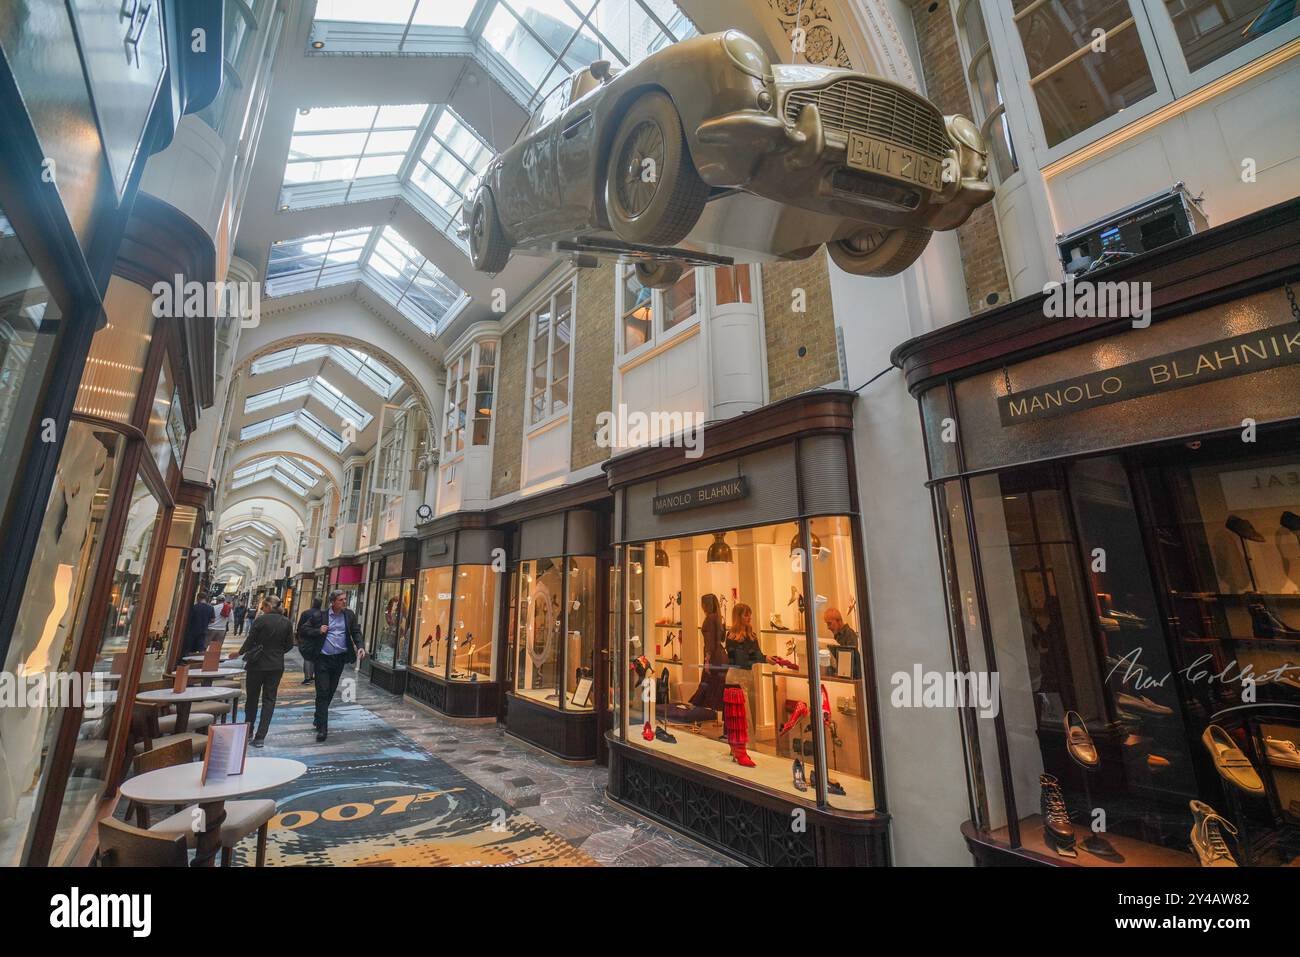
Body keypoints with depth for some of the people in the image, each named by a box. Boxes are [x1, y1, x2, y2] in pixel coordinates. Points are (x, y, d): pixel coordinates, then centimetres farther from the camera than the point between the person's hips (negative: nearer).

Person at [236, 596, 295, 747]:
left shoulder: (261, 620, -14)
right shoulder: (287, 623, -3)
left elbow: (250, 641, -8)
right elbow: (289, 645, 2)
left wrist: (239, 653, 11)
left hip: (257, 664, -2)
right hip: (276, 665, 2)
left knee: (252, 697, 16)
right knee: (269, 699, 8)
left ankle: (248, 730, 31)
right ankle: (260, 737, 5)